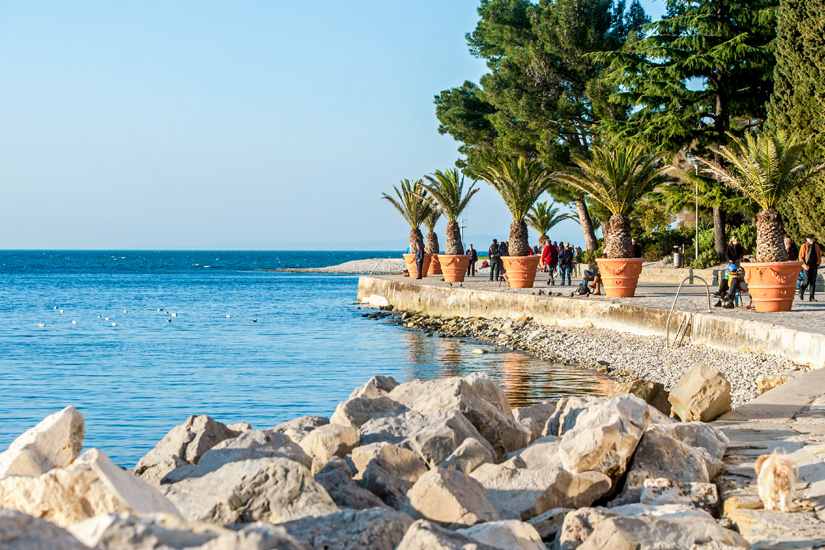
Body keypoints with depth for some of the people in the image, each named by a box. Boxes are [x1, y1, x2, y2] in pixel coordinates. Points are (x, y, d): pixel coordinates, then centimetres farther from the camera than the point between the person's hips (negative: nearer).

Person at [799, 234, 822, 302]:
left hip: (814, 266, 4)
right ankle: (801, 291, 18)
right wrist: (804, 265, -13)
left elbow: (819, 256, 19)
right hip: (806, 266, -4)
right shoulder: (804, 246, 1)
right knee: (807, 281, -11)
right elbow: (801, 257, -1)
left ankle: (811, 297, 2)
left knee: (813, 281, -1)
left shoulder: (816, 246, 12)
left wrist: (818, 263, 3)